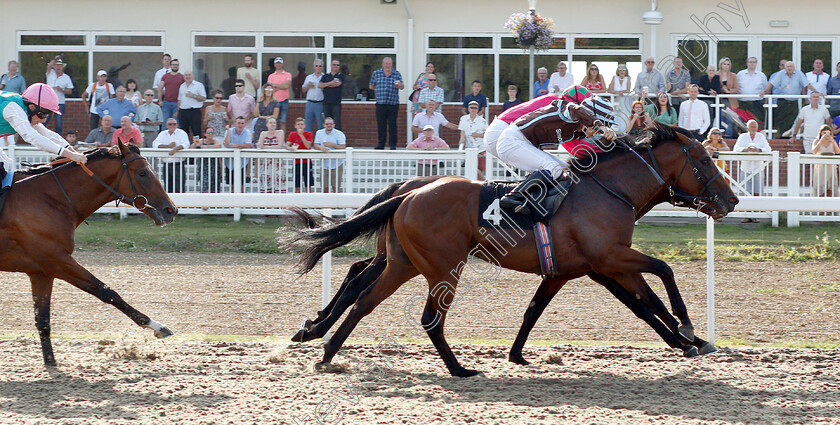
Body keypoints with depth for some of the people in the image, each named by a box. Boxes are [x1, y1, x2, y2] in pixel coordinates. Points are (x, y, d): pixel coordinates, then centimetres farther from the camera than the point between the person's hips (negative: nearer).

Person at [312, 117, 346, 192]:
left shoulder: (339, 134, -3)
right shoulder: (319, 133, 9)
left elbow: (342, 146, -13)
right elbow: (315, 145, 1)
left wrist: (330, 144, -15)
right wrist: (321, 147, -20)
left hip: (336, 165, -3)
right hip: (325, 165, 3)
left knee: (336, 187, -3)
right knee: (325, 188, 4)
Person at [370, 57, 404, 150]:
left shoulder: (397, 74, 6)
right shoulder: (376, 73, 9)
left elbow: (402, 86, -2)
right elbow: (371, 86, 17)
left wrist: (400, 85, -24)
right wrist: (379, 90, 6)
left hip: (393, 103, -1)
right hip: (380, 103, 1)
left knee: (392, 125, -3)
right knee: (381, 125, 0)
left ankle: (392, 144, 2)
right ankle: (381, 144, 6)